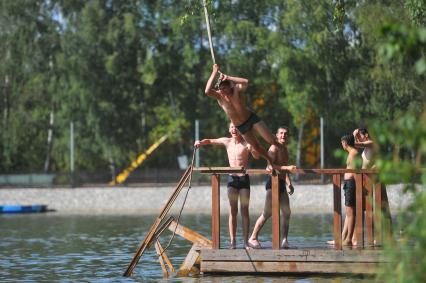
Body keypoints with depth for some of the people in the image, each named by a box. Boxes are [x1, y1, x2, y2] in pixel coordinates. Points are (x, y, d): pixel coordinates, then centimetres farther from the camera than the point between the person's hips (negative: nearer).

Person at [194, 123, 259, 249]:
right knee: (232, 211, -1)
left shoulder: (246, 143, -5)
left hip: (244, 178, -2)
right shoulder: (227, 141, 6)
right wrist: (200, 142, -5)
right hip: (232, 178, 2)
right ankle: (232, 241, -3)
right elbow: (210, 141, 16)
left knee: (244, 211, -1)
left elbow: (256, 157, -18)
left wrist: (251, 149, -40)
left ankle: (246, 241, -1)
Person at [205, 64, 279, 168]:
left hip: (252, 118, -2)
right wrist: (214, 73, -36)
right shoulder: (219, 96, -17)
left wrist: (228, 78, -42)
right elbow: (207, 91, -38)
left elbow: (246, 82, -43)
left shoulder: (236, 90, -20)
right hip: (241, 127, 2)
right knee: (256, 146, 12)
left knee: (271, 141, -4)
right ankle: (271, 162, 33)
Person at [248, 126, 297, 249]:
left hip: (281, 183, 9)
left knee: (287, 212, 4)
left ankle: (284, 240, 8)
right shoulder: (274, 148, -9)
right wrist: (287, 167, -27)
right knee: (267, 212, -11)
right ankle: (253, 238, -6)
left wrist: (289, 183, 24)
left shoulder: (285, 149, 19)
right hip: (273, 181, -9)